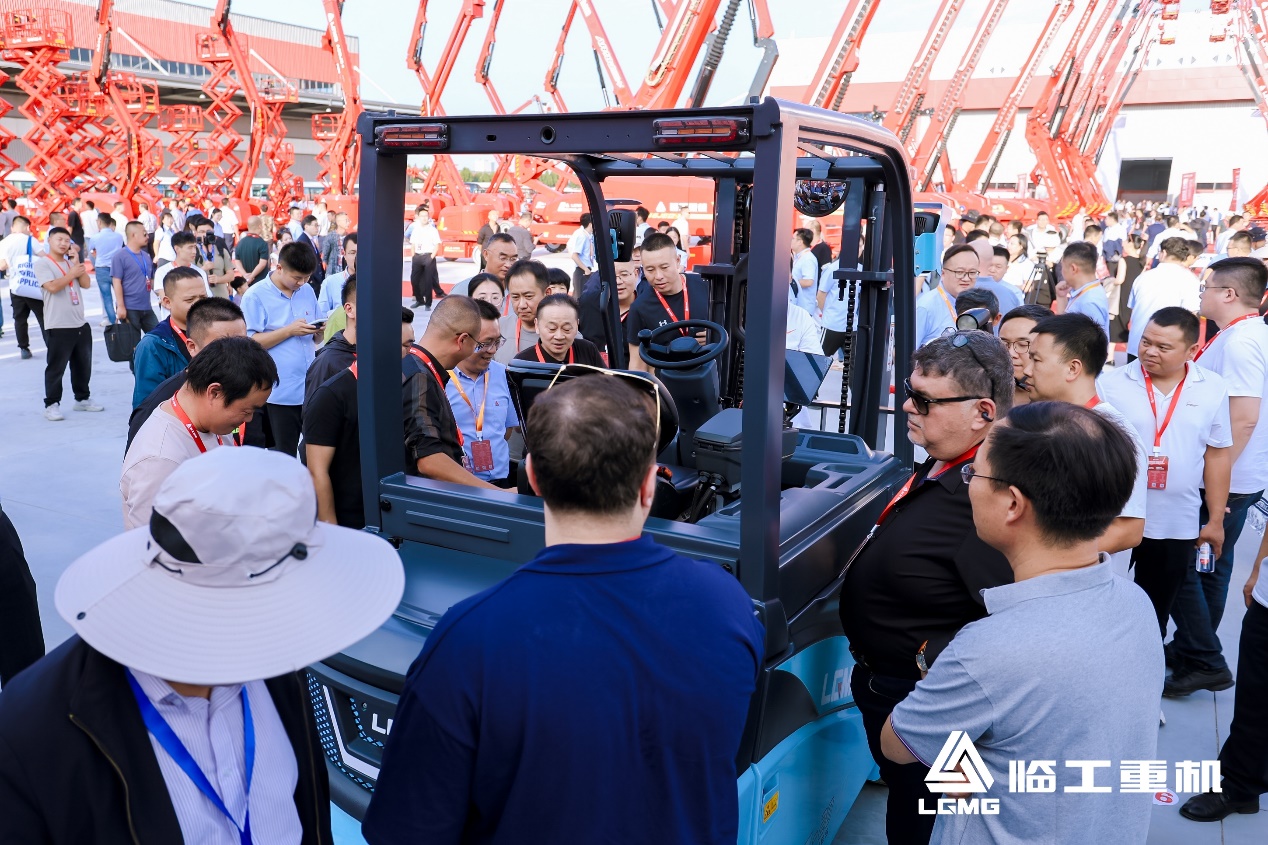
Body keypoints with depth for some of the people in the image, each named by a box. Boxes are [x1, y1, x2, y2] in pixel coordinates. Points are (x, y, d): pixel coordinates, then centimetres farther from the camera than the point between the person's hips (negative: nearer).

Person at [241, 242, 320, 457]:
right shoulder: (255, 296, -7)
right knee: (285, 454, 6)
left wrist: (318, 330, -6)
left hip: (311, 388, 5)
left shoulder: (308, 291, 9)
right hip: (280, 392, -4)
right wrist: (289, 330, -19)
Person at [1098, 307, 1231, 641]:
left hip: (1178, 525, 2)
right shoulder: (1111, 384, -7)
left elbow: (1217, 455, 5)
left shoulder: (1213, 389, 0)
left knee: (1155, 615, 16)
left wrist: (1216, 520, 6)